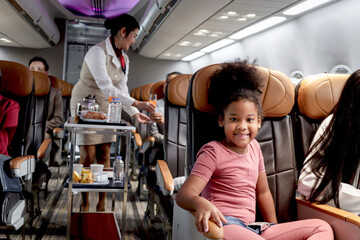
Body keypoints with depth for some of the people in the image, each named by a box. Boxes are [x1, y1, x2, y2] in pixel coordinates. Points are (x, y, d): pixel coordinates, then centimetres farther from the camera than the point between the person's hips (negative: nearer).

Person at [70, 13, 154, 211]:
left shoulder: (124, 59, 4)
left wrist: (134, 113, -11)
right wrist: (136, 104, -33)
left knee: (104, 154, 2)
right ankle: (84, 204, 10)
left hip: (105, 108, 6)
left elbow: (121, 89, 2)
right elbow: (107, 88, -30)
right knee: (88, 155, -6)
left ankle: (101, 204, 11)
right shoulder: (98, 52, -21)